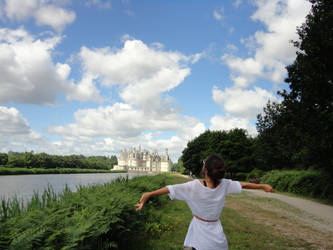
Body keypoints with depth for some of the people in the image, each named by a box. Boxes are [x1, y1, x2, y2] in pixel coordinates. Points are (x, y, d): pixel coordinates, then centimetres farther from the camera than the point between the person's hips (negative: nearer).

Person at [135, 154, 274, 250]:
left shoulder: (195, 186, -25)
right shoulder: (225, 185, -17)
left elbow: (170, 189, -23)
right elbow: (244, 185, -2)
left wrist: (148, 195, -16)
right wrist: (263, 186, 13)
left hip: (199, 230, -2)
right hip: (216, 233, 2)